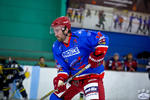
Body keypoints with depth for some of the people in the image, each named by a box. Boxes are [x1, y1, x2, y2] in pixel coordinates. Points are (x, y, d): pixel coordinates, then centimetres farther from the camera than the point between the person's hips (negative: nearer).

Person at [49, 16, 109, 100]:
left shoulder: (81, 36, -17)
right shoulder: (57, 47, 1)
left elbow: (103, 39, -14)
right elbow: (62, 67, 4)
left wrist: (97, 56, -21)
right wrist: (60, 78, -13)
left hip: (92, 75, -6)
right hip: (74, 79, 6)